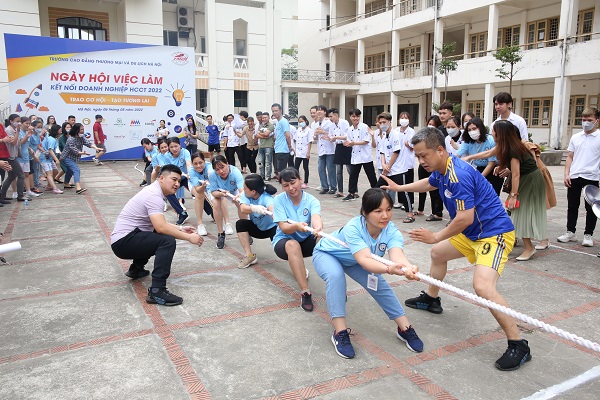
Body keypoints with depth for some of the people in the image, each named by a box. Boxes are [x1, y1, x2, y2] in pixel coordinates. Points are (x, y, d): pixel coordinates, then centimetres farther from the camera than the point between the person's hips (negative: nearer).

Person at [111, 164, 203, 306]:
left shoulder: (153, 191, 12)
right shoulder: (154, 195, -18)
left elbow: (159, 223, 20)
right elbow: (161, 227, -31)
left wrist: (180, 229, 12)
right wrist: (188, 237, -23)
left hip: (122, 239, 11)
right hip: (124, 241, -11)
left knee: (159, 235, 32)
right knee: (168, 241, -28)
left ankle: (136, 269, 35)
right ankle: (156, 292, -31)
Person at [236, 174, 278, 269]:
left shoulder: (266, 198, -29)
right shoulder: (245, 195, -15)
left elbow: (272, 209, -51)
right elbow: (243, 209, -36)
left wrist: (274, 214, -76)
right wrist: (253, 208, -59)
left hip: (272, 227, -5)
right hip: (257, 228, 5)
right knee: (240, 224, -20)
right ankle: (249, 256, -13)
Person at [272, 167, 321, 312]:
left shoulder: (312, 201, -8)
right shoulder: (279, 200, -11)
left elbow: (316, 218, -29)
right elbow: (284, 228, -20)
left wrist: (318, 227, -54)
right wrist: (296, 226, -43)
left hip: (306, 240, 2)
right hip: (283, 241, -2)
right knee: (293, 245, -38)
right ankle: (305, 292, -38)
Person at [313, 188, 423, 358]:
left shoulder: (391, 231, -29)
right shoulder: (353, 228, -42)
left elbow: (397, 254, -49)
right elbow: (364, 260, -54)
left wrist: (409, 268, -72)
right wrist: (389, 269, -74)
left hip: (352, 261, 4)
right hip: (326, 254, -4)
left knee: (379, 284, -10)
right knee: (335, 275, -34)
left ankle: (405, 329, 9)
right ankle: (340, 333, -25)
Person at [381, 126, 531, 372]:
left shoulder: (458, 175, -27)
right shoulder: (441, 170, 3)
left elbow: (465, 218, -29)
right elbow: (429, 183, 29)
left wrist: (435, 237, -16)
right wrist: (399, 188, 35)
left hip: (494, 233, -11)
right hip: (472, 234, 11)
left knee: (483, 287, -28)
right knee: (438, 253, 26)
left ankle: (518, 346, -13)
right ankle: (431, 300, 48)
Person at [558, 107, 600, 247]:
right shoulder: (575, 138, 9)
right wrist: (566, 174, 3)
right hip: (574, 177, 4)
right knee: (572, 205, 11)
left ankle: (588, 235, 16)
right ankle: (570, 232, 22)